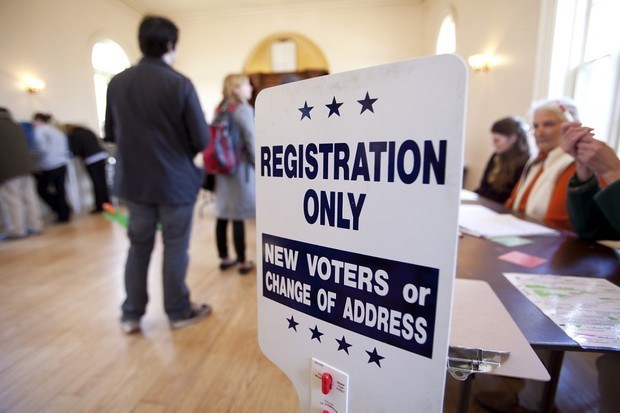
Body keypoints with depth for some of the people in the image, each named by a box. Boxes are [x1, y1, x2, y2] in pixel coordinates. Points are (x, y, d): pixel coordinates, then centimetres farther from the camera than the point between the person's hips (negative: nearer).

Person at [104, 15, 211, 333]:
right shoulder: (180, 84, -12)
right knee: (175, 248, 8)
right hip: (175, 181, -4)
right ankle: (178, 312, 24)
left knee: (138, 246, 16)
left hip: (133, 181, 5)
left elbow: (110, 134, 9)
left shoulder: (117, 83, 2)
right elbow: (202, 140, -13)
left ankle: (131, 315, 27)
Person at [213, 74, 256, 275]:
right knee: (238, 217, -3)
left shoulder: (220, 109, 13)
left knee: (223, 215, 10)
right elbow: (251, 141, -12)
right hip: (240, 168, -7)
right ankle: (242, 262, 8)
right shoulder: (244, 109, -8)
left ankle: (224, 258, 21)